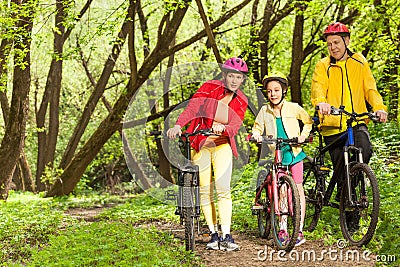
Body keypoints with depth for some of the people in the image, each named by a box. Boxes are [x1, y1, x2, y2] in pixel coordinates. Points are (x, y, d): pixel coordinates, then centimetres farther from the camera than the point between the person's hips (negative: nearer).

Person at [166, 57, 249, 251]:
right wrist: (178, 125, -39)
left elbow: (235, 126, -14)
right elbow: (192, 106, -22)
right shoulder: (210, 87, -8)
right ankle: (214, 234, 10)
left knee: (223, 188, -15)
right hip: (201, 144, -1)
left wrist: (223, 128, -38)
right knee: (205, 191, 1)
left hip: (222, 145, 1)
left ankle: (226, 235, -15)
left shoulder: (241, 101, 0)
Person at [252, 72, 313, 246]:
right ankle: (283, 229, 10)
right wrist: (256, 135, -10)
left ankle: (299, 231, 0)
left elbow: (308, 121, 12)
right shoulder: (264, 111, 1)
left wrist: (303, 135, -3)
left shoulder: (293, 108, -2)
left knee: (297, 188, -2)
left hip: (294, 152, -1)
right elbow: (257, 127, 11)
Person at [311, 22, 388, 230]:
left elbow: (370, 88, 4)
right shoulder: (323, 66, 5)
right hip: (333, 126, -1)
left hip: (357, 122, 1)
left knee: (365, 150, -26)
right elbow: (317, 87, -13)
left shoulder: (359, 62, 11)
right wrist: (321, 102, -36)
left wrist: (379, 107, -16)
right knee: (340, 167, -1)